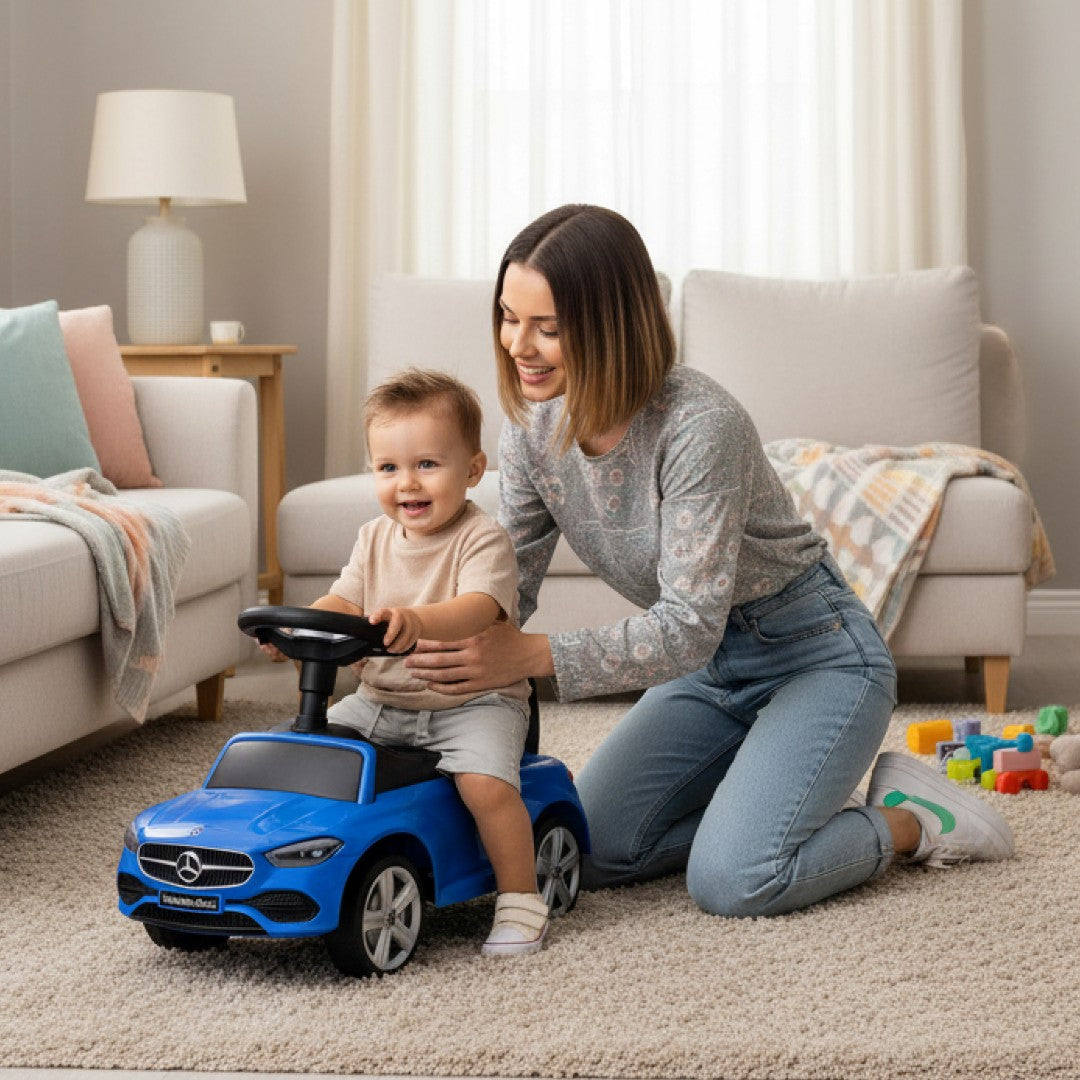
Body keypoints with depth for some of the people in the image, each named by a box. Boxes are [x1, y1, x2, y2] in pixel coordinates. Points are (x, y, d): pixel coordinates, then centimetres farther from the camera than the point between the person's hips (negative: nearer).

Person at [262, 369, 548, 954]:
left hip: (471, 701, -6)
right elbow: (343, 602, 5)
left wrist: (418, 620, -50)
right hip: (380, 700, 7)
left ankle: (520, 898, -11)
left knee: (486, 782, -29)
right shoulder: (375, 539, 8)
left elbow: (478, 608, -30)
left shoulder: (483, 539, -13)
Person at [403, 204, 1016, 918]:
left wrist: (533, 657, -43)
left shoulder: (699, 424, -31)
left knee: (731, 882, -23)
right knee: (587, 852, -4)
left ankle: (913, 820, 3)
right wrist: (430, 633, -22)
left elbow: (688, 629, -33)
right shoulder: (533, 427, -8)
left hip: (816, 654, -7)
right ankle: (764, 804, 16)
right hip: (709, 666, 7)